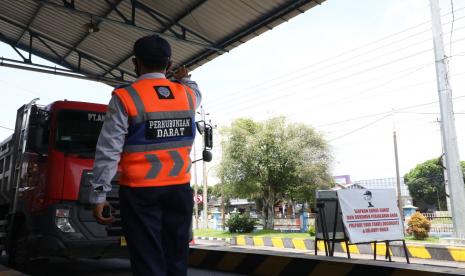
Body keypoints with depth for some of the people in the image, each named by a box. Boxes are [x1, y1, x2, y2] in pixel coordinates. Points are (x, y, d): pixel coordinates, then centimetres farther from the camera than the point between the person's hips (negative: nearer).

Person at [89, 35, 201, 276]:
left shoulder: (125, 97, -8)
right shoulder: (187, 95, 6)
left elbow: (108, 152, -10)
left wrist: (99, 195, -5)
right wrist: (185, 79, 50)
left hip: (140, 192, -4)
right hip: (179, 190, 4)